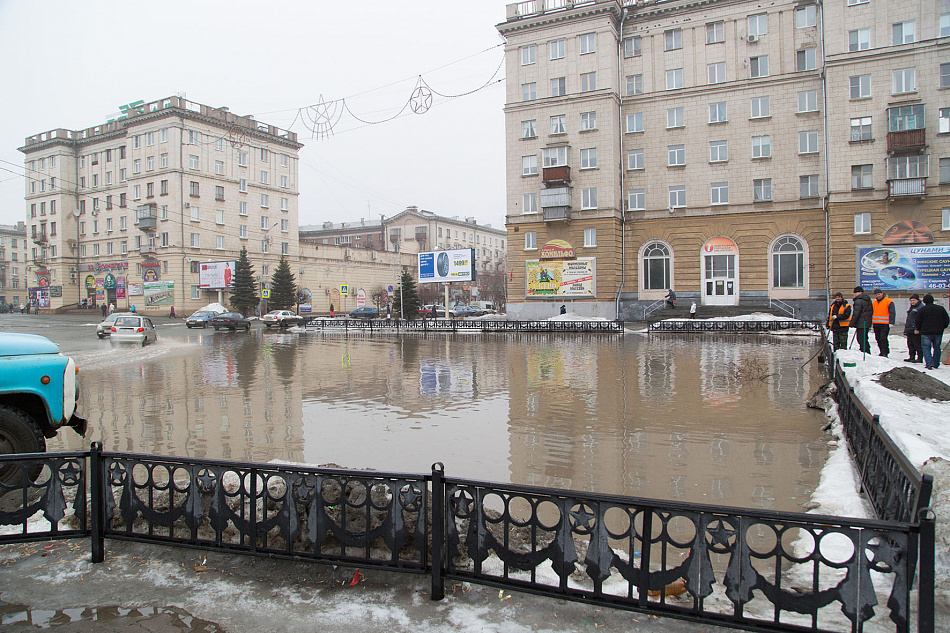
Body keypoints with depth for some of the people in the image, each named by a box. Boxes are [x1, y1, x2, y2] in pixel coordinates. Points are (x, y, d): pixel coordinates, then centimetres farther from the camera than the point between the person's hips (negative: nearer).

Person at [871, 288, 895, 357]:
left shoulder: (889, 302, -2)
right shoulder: (874, 303, 16)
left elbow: (892, 313, -6)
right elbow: (871, 313, 22)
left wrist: (891, 323, -14)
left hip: (885, 325, -6)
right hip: (876, 325, 6)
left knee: (883, 339, -13)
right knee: (878, 339, 10)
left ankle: (885, 353, -11)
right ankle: (882, 352, 21)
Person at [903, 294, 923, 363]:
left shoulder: (921, 308, -10)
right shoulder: (911, 307, 21)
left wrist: (917, 329, -23)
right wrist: (906, 329, 24)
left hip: (916, 331, -9)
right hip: (909, 330, 9)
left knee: (917, 345, -5)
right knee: (910, 344, 12)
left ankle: (920, 358, -1)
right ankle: (911, 357, 19)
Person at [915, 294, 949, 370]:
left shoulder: (921, 310, -7)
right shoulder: (941, 308, 3)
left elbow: (918, 321, -4)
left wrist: (917, 329, 12)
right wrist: (942, 328, 19)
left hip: (926, 333, -4)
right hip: (938, 332, 4)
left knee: (926, 348, 1)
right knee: (937, 348, 15)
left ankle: (929, 364, -12)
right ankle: (935, 364, 20)